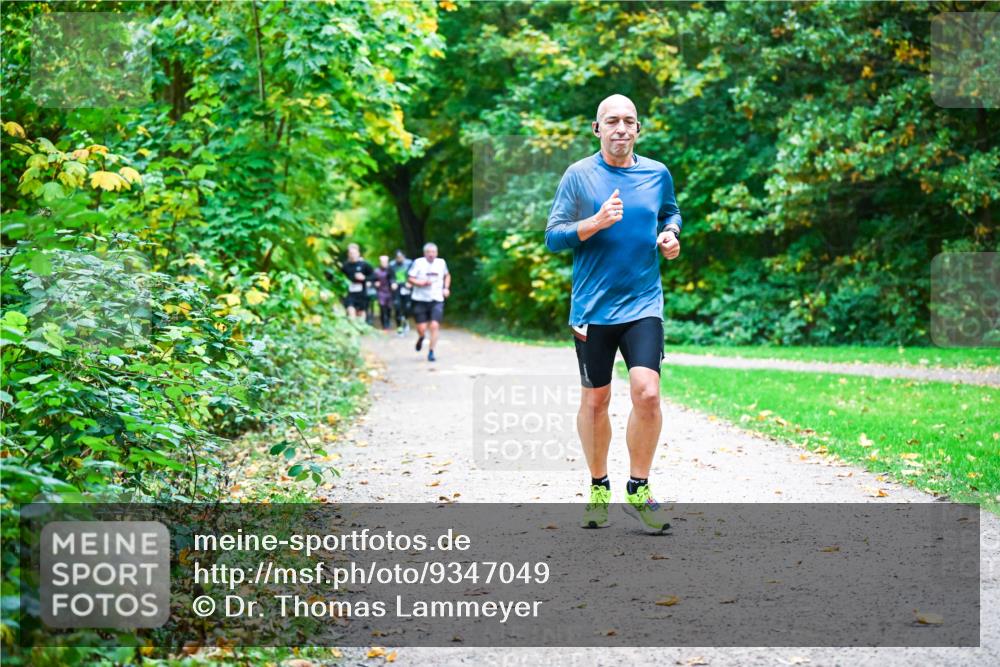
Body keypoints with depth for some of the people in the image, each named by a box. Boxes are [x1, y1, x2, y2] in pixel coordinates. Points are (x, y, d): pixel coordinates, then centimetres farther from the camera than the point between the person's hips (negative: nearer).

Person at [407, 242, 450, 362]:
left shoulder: (441, 263, 6)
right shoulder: (418, 263, -6)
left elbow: (447, 275, 24)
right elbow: (410, 278, -5)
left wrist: (446, 288, 9)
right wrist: (422, 283, -20)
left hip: (437, 300, 2)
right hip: (420, 300, -2)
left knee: (435, 326, -11)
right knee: (422, 328, -3)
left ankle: (431, 352, 0)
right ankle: (421, 338, 35)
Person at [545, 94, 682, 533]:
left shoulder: (658, 174, 6)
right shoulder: (579, 175, -2)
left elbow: (671, 212, 26)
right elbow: (553, 237, -4)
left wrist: (670, 234, 3)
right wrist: (596, 222, -19)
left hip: (643, 304, 1)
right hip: (593, 308, -1)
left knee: (646, 394, -14)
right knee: (594, 400, 8)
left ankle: (638, 490, 2)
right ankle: (599, 489, 27)